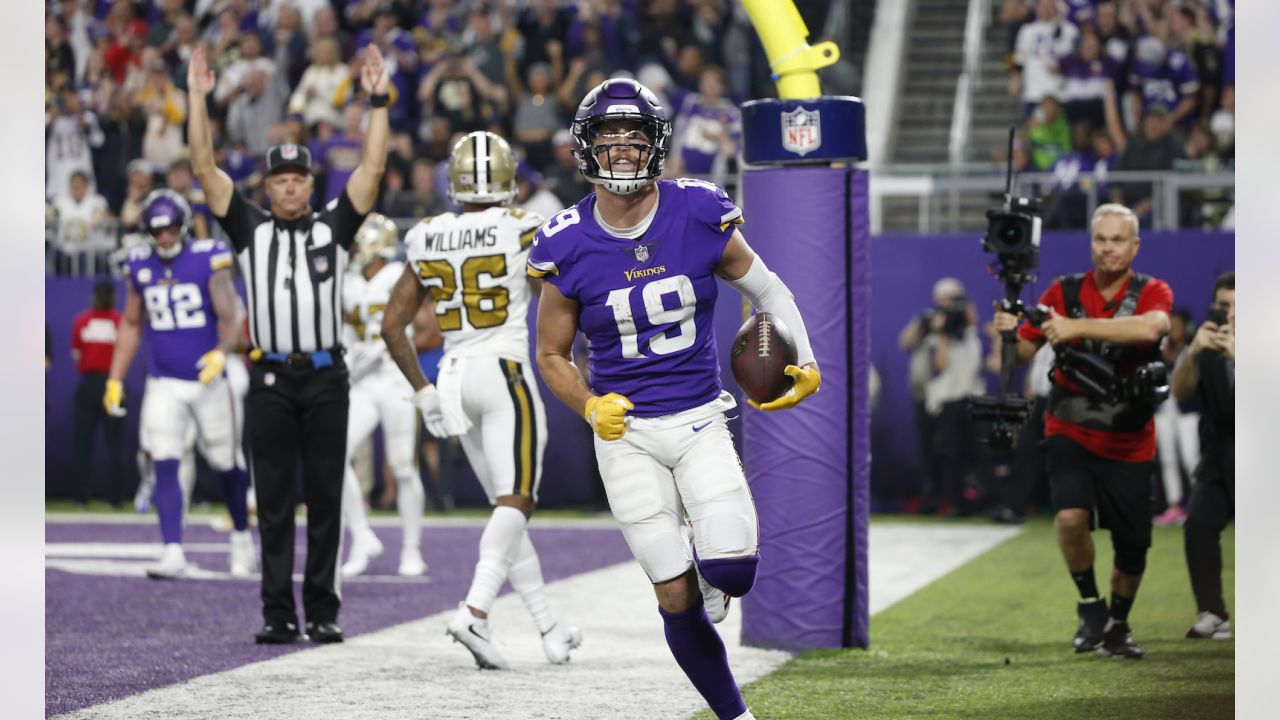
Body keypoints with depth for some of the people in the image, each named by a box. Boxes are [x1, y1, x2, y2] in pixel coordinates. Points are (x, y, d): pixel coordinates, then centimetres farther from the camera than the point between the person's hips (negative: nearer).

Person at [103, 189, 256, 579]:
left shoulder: (209, 260, -8)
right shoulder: (139, 266, 4)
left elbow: (230, 315, -12)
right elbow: (131, 325, 14)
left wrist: (222, 352, -32)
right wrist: (115, 379, 12)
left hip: (208, 380, -2)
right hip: (164, 383, 2)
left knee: (227, 464, 10)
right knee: (165, 466, -11)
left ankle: (241, 537, 32)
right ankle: (173, 553, -13)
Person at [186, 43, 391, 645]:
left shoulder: (334, 227, 10)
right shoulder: (250, 229, 10)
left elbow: (372, 168, 3)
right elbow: (205, 169, 5)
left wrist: (378, 102, -3)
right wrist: (198, 101, -1)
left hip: (325, 375, 0)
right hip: (272, 379, 0)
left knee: (325, 499, 2)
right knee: (274, 500, 1)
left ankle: (323, 611, 6)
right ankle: (278, 613, 3)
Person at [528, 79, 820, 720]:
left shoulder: (699, 216, -6)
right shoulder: (569, 246, -7)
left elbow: (767, 290, 8)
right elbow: (551, 355, 5)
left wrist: (806, 366, -6)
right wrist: (591, 408, -14)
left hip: (700, 420, 0)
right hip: (626, 432, 0)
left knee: (732, 572, -18)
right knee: (677, 602, -3)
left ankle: (712, 576, 20)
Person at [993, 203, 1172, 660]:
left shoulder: (1152, 292, -5)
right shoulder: (1064, 292, -1)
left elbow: (1151, 328, -29)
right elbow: (1023, 353, -2)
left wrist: (1079, 327, -37)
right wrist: (1008, 334, -26)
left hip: (1129, 443, 0)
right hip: (1071, 432, 0)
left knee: (1132, 549, 5)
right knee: (1071, 516, -25)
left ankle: (1118, 625, 32)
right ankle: (1090, 606, -1)